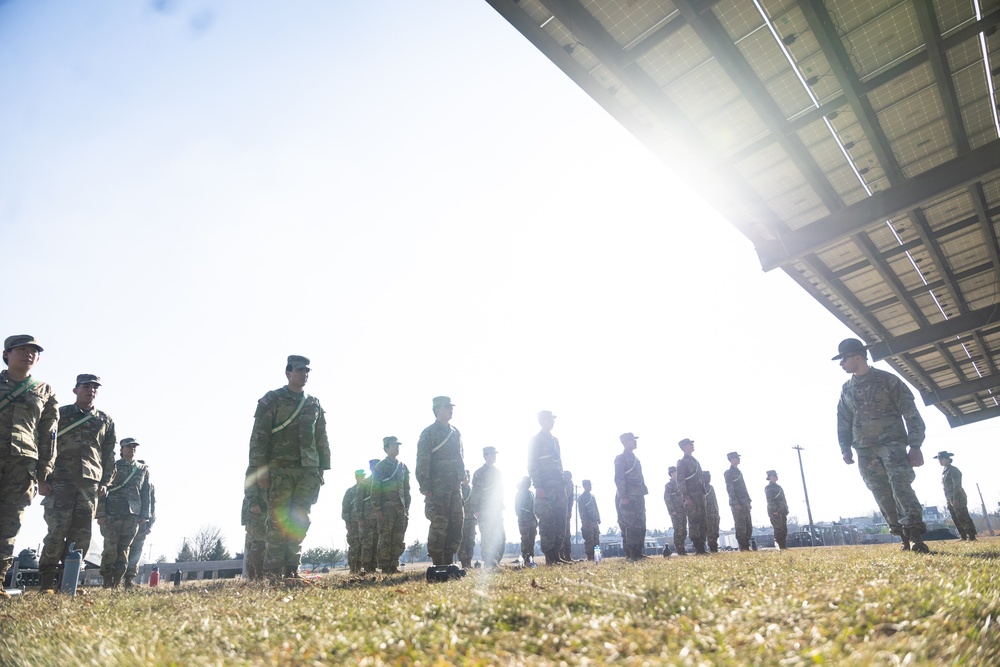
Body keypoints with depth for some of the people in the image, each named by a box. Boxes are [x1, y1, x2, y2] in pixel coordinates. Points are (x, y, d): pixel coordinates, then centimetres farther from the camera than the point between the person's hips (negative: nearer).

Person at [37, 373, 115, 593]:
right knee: (57, 530, -8)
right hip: (61, 480, -3)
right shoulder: (60, 414, 9)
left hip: (90, 483, 3)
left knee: (82, 534, 0)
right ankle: (47, 582, 2)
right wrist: (42, 478, -5)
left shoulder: (106, 421, 16)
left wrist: (105, 482, 6)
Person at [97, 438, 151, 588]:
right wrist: (101, 514, -7)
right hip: (111, 515, -2)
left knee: (123, 550, 2)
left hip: (133, 517, 2)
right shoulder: (113, 467, 6)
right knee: (110, 549, -6)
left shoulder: (143, 470, 14)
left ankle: (117, 583, 7)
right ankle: (107, 583, 3)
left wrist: (144, 516, 4)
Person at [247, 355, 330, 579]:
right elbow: (259, 436, -3)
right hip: (279, 469, -4)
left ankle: (291, 567, 10)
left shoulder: (315, 404, 15)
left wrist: (322, 469, 10)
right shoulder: (272, 400, 2)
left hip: (308, 470, 4)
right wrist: (260, 468, -11)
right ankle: (273, 570, 1)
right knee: (278, 520, -5)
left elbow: (322, 439, 16)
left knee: (300, 520, 3)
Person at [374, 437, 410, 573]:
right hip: (386, 507, -5)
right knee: (385, 538, -5)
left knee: (399, 539, 4)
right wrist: (377, 509, -12)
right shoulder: (380, 466, 0)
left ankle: (394, 565, 11)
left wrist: (407, 507, 10)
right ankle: (385, 567, 1)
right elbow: (375, 489, -5)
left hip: (401, 508, 5)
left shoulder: (403, 467, 16)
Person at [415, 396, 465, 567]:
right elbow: (422, 462, -10)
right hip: (438, 487, -7)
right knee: (439, 524, -6)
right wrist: (425, 487, -15)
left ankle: (448, 562, 15)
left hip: (455, 486, 7)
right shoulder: (429, 433, -5)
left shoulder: (456, 433, 16)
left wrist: (463, 479, 16)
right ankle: (438, 564, 2)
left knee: (456, 524, 6)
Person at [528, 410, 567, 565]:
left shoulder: (555, 440, 20)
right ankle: (549, 558, -2)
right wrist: (538, 486, -17)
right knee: (547, 523, -6)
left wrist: (563, 485, 15)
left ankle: (556, 555, 13)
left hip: (558, 487, 8)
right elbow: (532, 466, -9)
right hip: (545, 488, -8)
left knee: (560, 522, 6)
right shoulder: (536, 441, -3)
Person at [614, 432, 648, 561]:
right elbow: (619, 479, -15)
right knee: (630, 527, -8)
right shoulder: (621, 458, -7)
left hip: (638, 497, 9)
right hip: (628, 498, -9)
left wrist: (641, 496, 17)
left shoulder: (634, 459, 20)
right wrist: (623, 497, -20)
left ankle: (638, 553, 16)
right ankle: (632, 555, -5)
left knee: (640, 526, 9)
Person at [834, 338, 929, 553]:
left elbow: (911, 413, -3)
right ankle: (905, 537, 9)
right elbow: (843, 422, 17)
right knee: (883, 495, 1)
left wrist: (915, 445, -10)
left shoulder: (888, 380, -1)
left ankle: (916, 536, -24)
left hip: (892, 442, -4)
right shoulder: (846, 389, 14)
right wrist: (846, 449, 7)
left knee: (901, 485, -20)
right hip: (865, 450, 5)